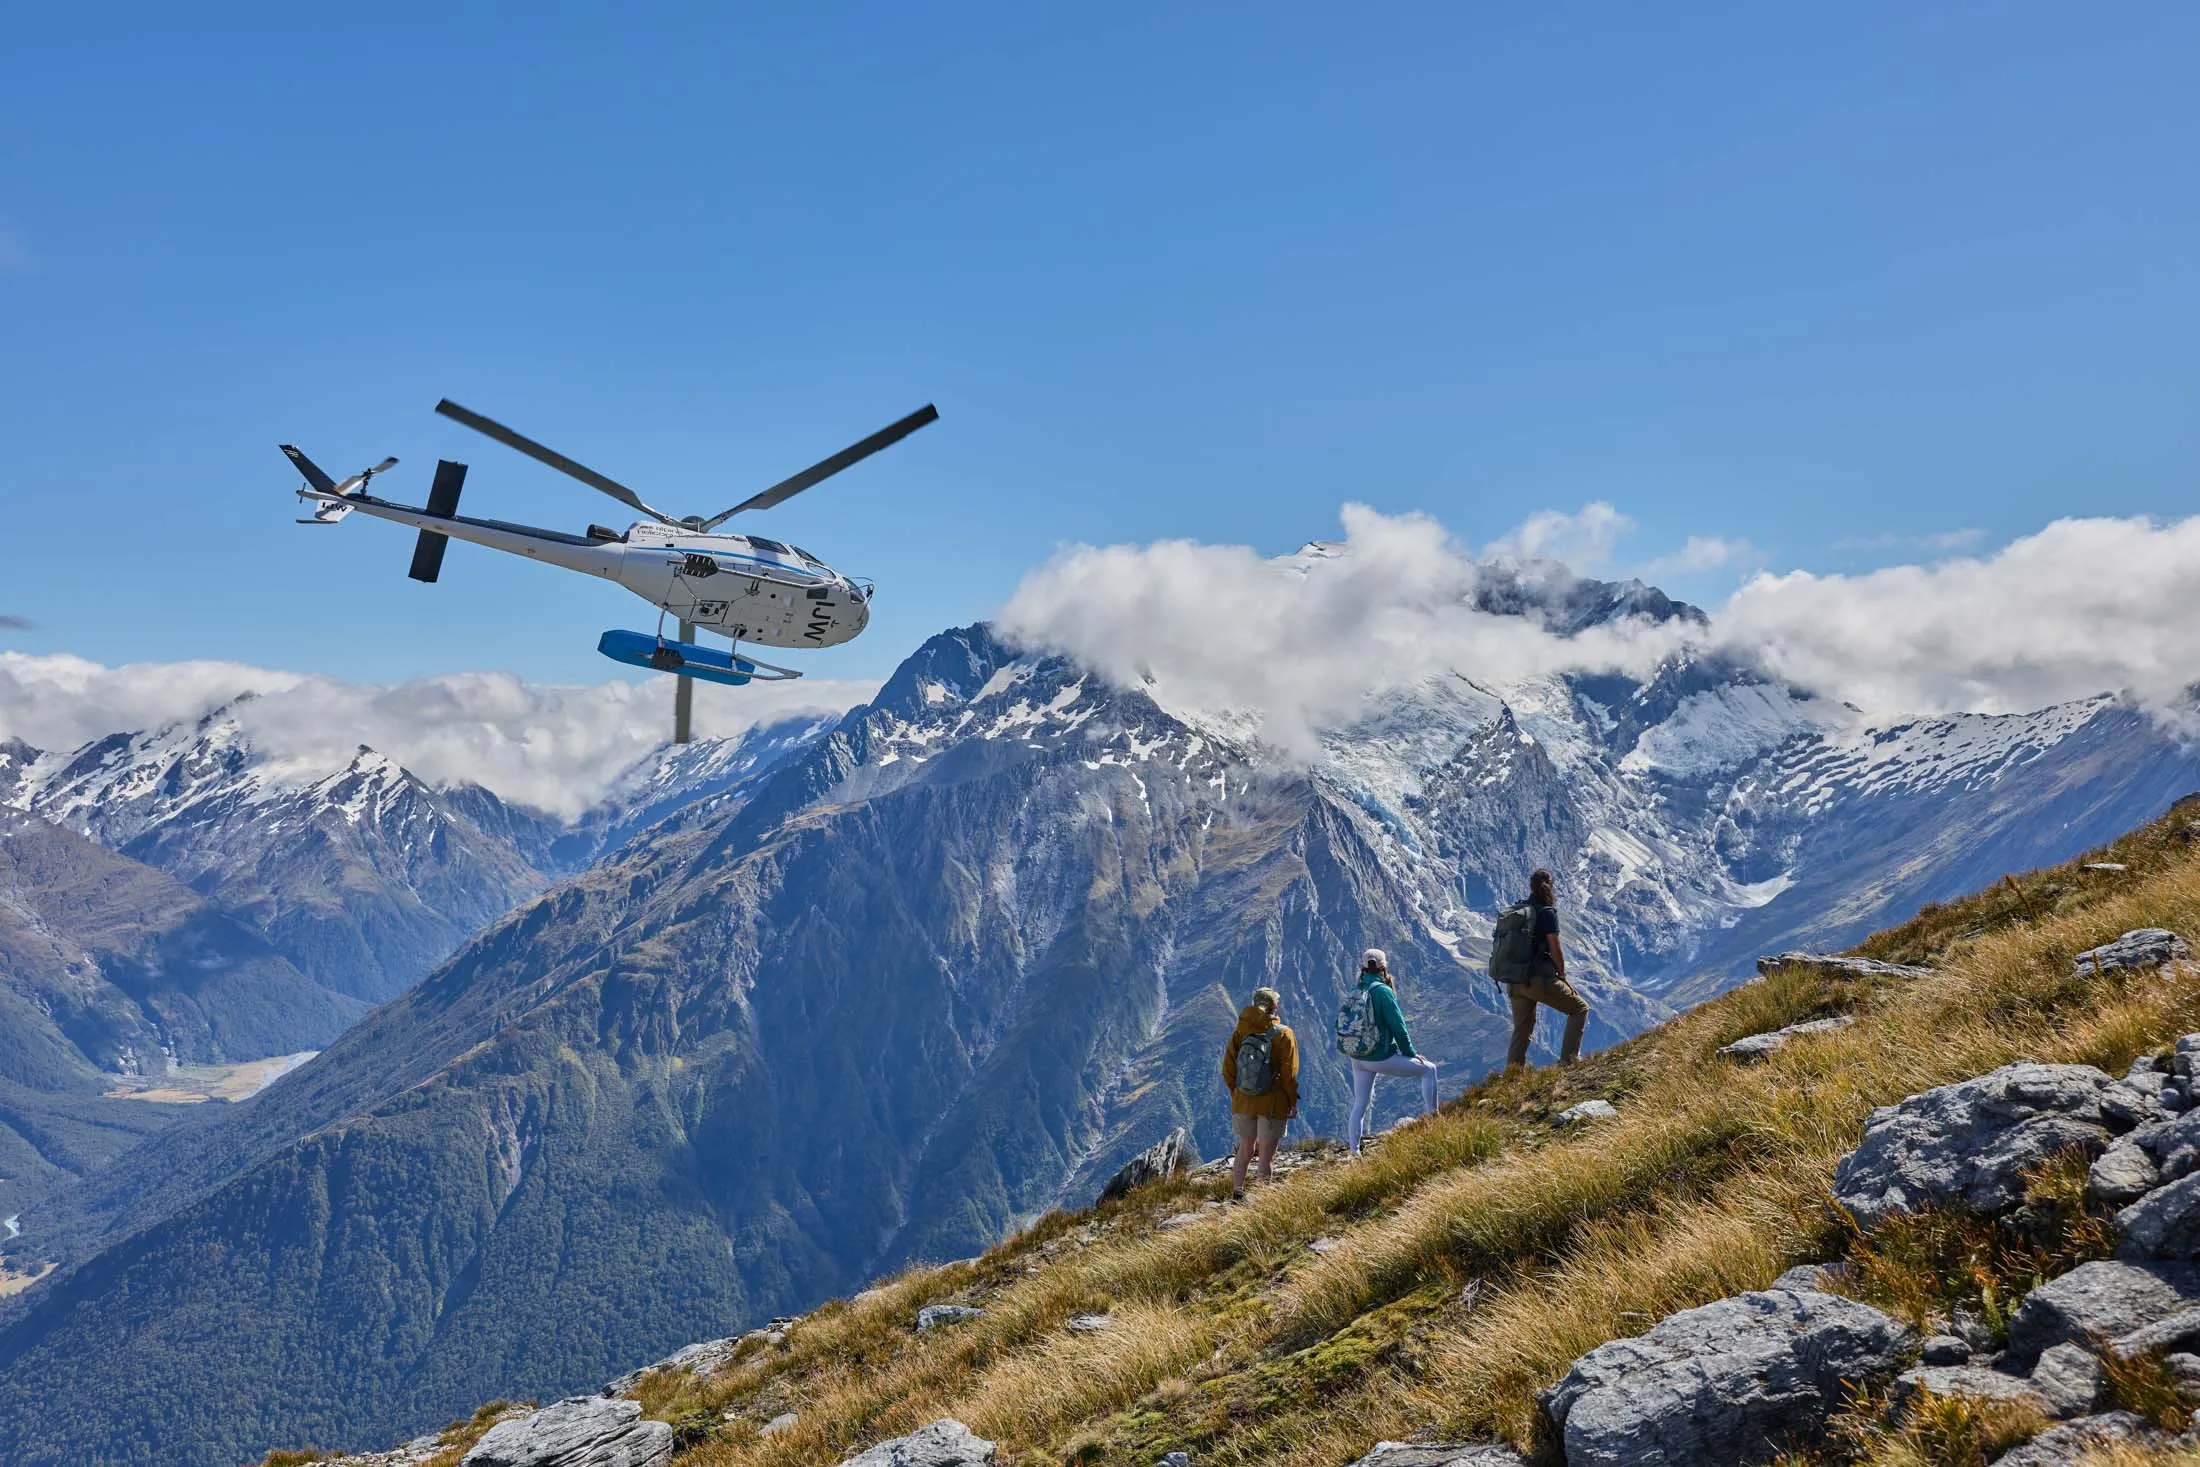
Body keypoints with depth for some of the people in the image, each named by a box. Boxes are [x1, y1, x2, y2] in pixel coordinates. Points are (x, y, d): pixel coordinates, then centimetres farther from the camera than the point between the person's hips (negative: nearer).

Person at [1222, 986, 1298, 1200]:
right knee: (1267, 1153, 7)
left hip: (1242, 1102, 3)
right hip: (1273, 1104, -3)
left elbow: (1227, 1070, 1)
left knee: (1245, 1148, 19)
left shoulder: (1240, 1033, -3)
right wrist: (1292, 1102, 2)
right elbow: (1289, 1073, -11)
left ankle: (1237, 1192, 19)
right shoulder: (1284, 1035, -12)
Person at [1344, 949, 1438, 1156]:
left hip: (1358, 1059, 6)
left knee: (1359, 1106, 15)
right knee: (1429, 1069, 9)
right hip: (1382, 1058, -6)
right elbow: (1398, 1027, -13)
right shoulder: (1383, 991, -16)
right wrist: (1411, 1053, 0)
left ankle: (1353, 1150, 18)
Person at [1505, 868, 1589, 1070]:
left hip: (1514, 982, 6)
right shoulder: (1547, 912, -9)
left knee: (1521, 1029, 18)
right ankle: (1568, 1059, 3)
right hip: (1540, 980, -6)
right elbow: (1555, 950, -10)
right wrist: (1562, 975, 5)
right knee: (1580, 1009, 12)